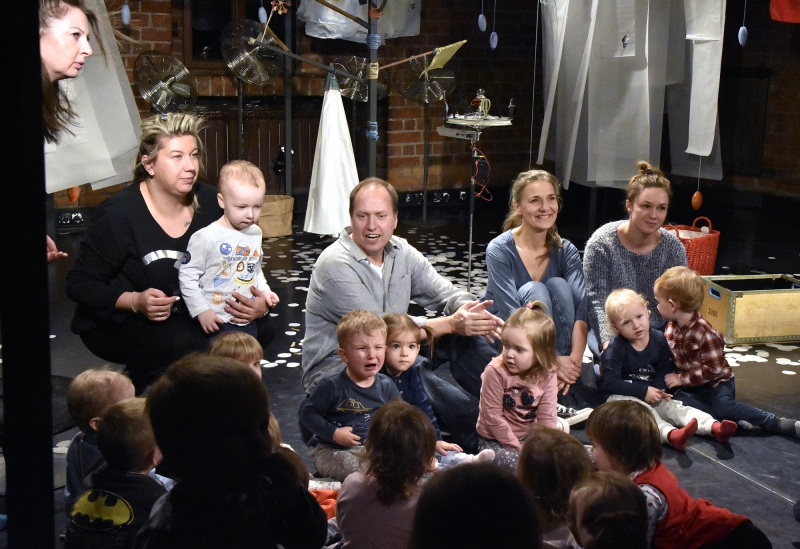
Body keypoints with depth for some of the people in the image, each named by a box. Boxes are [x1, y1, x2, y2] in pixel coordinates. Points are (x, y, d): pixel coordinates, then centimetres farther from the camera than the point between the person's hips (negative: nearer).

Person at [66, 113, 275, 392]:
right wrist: (135, 301, -31)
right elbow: (78, 284, -14)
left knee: (260, 327, -14)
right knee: (184, 343, -35)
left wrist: (258, 303, -21)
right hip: (117, 324, -5)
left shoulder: (209, 202, -5)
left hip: (187, 316, 6)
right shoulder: (119, 214, -19)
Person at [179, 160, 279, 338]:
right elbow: (187, 276, -12)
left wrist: (264, 290, 4)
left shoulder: (255, 234, 5)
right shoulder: (206, 238, -16)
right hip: (216, 323, -6)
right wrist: (201, 311, -16)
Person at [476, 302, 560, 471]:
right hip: (495, 441, -5)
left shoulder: (547, 374, -8)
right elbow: (492, 417, -18)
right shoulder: (495, 371, -20)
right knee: (516, 463, -31)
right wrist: (518, 447, -16)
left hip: (529, 437, 5)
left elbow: (546, 417, -7)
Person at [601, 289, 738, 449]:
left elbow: (664, 368, 10)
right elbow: (611, 382, -18)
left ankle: (715, 427, -33)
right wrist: (643, 392, -21)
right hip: (621, 395, -5)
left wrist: (658, 390, -11)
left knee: (674, 406, -15)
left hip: (651, 394, 5)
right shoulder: (615, 349, -15)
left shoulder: (658, 339, 1)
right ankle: (670, 434, -58)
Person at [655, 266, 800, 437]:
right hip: (692, 386, 6)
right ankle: (734, 419, -27)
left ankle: (776, 423, -21)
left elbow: (714, 369, -24)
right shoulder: (671, 327, -1)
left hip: (717, 383, -6)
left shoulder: (705, 333, -24)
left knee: (723, 405, -33)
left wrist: (682, 379, -22)